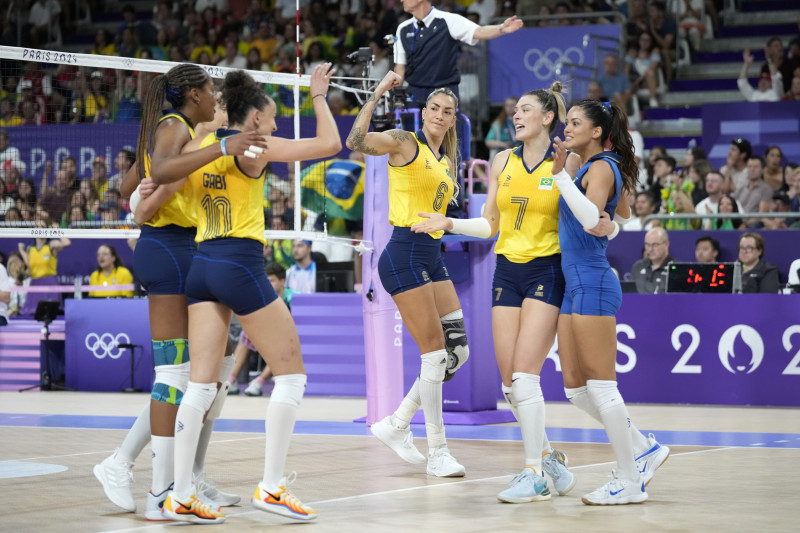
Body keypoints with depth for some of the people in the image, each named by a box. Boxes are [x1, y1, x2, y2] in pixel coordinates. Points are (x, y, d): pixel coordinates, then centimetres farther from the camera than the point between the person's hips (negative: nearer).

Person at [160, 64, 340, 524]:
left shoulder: (200, 145, 11)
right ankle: (272, 487, 0)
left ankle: (181, 496, 3)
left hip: (203, 266, 7)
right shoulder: (252, 148, -7)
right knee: (292, 374, 3)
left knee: (202, 384, 6)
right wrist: (319, 95, 1)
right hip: (241, 266, -7)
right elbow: (330, 144, -8)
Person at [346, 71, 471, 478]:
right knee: (435, 353, -8)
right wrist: (377, 94, -22)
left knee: (457, 350, 5)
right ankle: (438, 452, 0)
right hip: (404, 255, -8)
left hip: (431, 257, 8)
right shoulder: (404, 142, -5)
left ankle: (396, 425, 16)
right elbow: (356, 142, -23)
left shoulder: (446, 160, 18)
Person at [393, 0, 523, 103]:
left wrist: (502, 29, -36)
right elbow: (400, 67, 12)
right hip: (415, 95, 4)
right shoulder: (403, 29, 9)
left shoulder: (448, 21, -5)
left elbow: (478, 32, -18)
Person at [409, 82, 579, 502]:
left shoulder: (566, 162, -4)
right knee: (510, 384, 4)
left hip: (546, 272, -5)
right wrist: (447, 224, 5)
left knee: (524, 376, -14)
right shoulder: (503, 161, 10)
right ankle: (548, 457, 22)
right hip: (507, 271, 5)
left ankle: (536, 474, -6)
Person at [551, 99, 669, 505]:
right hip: (577, 287, 10)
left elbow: (592, 219, -26)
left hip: (593, 284, -10)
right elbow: (623, 214, 35)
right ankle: (643, 449, 18)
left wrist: (561, 175, -27)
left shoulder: (601, 168, -9)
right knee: (575, 387, 9)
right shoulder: (589, 169, 18)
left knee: (600, 385, -7)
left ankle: (630, 482, -1)